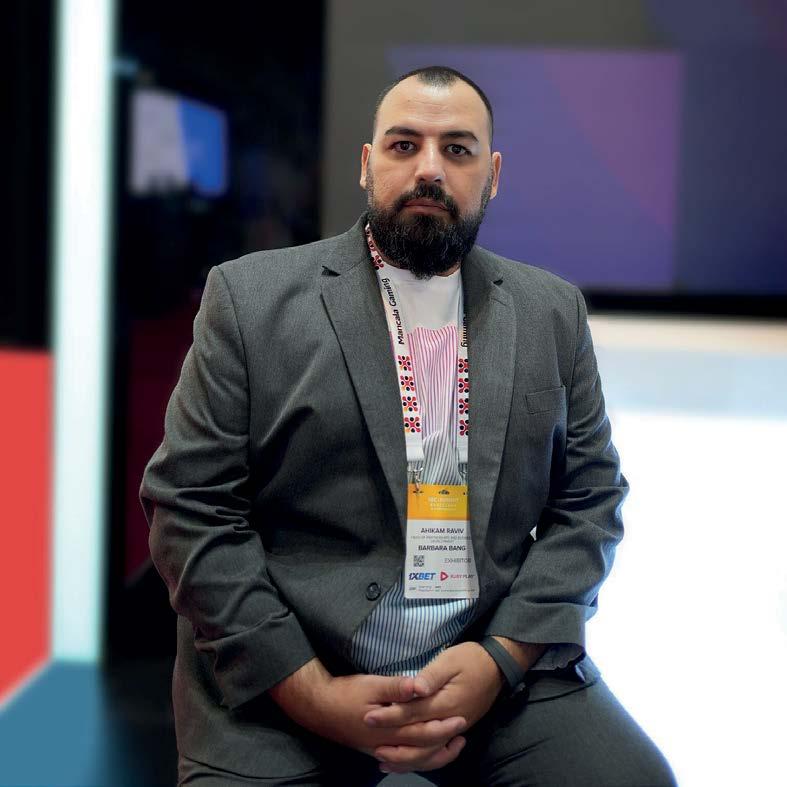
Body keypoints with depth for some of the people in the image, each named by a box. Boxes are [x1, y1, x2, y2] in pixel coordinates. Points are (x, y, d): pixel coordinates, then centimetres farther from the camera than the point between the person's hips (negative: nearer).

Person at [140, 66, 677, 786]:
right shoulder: (250, 296, 1)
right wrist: (313, 693, -11)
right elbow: (190, 504, -4)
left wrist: (500, 658, -8)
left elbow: (590, 500, 8)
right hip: (285, 676, -1)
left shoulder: (553, 313, 10)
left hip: (502, 665, 2)